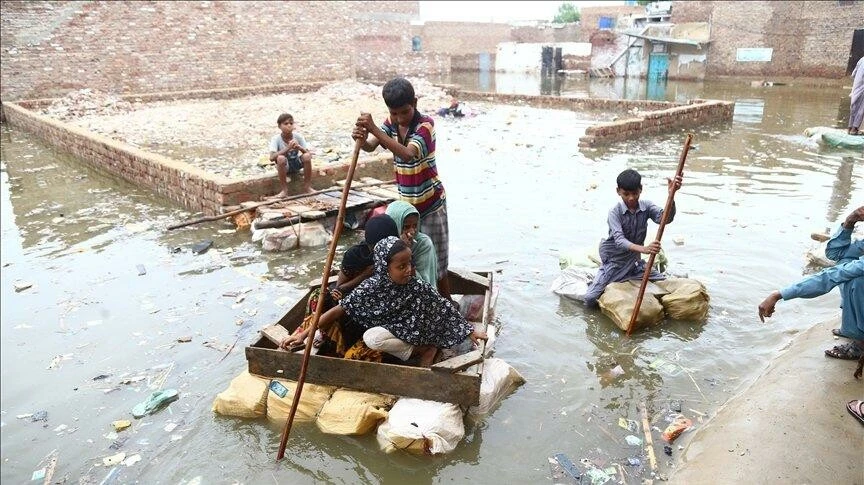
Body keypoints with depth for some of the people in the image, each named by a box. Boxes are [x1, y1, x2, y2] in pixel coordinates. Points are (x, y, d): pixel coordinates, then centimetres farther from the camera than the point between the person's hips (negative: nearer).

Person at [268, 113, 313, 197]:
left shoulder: (298, 137, -13)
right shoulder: (276, 139, -19)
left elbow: (309, 153, -18)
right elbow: (272, 157, -33)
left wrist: (299, 147, -38)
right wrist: (288, 148, -42)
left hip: (296, 164, 2)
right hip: (284, 166, -2)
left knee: (307, 156, -28)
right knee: (281, 158, -35)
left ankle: (307, 187, -11)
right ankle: (284, 190, -21)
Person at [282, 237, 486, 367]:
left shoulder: (418, 287, -18)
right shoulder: (370, 288, -19)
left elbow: (445, 309, -10)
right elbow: (337, 311, -15)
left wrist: (471, 331, -11)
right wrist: (304, 334, -18)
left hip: (411, 334, -3)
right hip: (383, 332, 4)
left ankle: (426, 350, -13)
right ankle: (423, 350, -11)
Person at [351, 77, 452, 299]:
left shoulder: (426, 124, -18)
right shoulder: (391, 123, 1)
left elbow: (407, 154, -36)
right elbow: (370, 146, -14)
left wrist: (374, 129, -42)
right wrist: (361, 139, -38)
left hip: (430, 203, -6)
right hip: (406, 203, 6)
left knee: (434, 261, 2)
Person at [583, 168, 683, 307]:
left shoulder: (646, 206, -7)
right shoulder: (615, 212, -19)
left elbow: (665, 218, -27)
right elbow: (619, 240, -33)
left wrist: (671, 195, -44)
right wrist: (643, 249, -50)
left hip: (634, 260, 4)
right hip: (614, 261, -4)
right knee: (590, 299, -14)